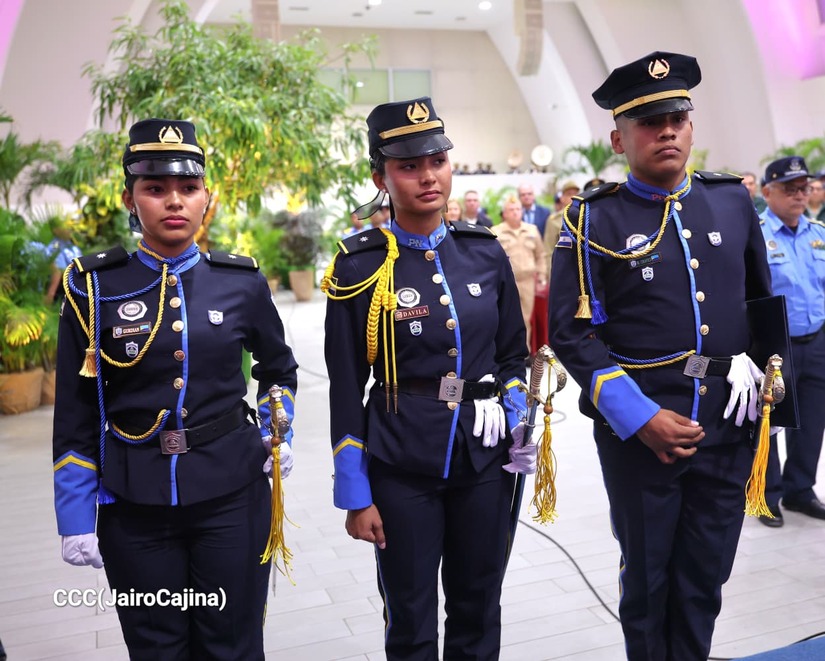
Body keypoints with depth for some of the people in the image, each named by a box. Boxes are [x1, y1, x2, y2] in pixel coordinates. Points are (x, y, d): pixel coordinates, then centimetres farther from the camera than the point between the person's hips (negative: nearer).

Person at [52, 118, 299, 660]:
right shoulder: (95, 287, -4)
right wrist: (76, 518, 0)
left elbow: (280, 369, 17)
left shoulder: (242, 282, -1)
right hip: (135, 508, 0)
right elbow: (76, 417, 0)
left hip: (233, 495, 1)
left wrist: (277, 434, 5)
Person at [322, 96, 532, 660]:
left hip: (484, 460, 3)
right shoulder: (359, 268, -8)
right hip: (402, 469, -3)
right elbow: (346, 389, -5)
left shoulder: (486, 252, 2)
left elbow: (514, 354, 13)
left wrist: (511, 417, -1)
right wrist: (356, 494, -4)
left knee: (479, 613, 18)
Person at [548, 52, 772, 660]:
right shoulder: (595, 219, -6)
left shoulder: (733, 200, 7)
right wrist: (641, 419, -16)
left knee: (705, 582, 16)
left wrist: (754, 364, 5)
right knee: (647, 581, 14)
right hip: (639, 432, -3)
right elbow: (572, 332, -10)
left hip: (728, 427, 4)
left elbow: (762, 300, 18)